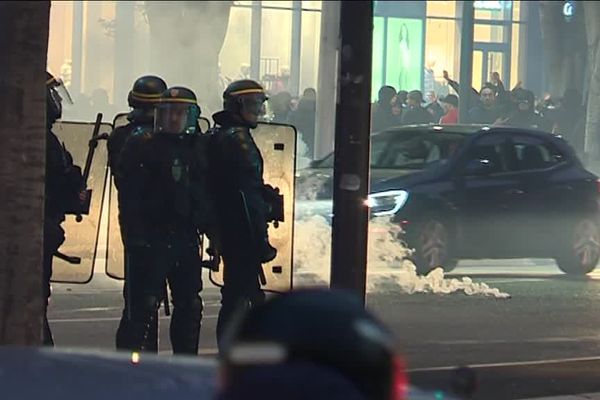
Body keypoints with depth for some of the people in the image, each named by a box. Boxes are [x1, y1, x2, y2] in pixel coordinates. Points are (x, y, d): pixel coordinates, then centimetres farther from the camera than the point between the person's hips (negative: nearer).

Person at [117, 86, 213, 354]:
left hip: (187, 238, 6)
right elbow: (130, 195, -9)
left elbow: (210, 195, 16)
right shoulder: (142, 146, -4)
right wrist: (135, 235, -17)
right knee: (146, 303, -7)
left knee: (190, 305, 10)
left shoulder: (201, 147, 12)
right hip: (153, 239, -6)